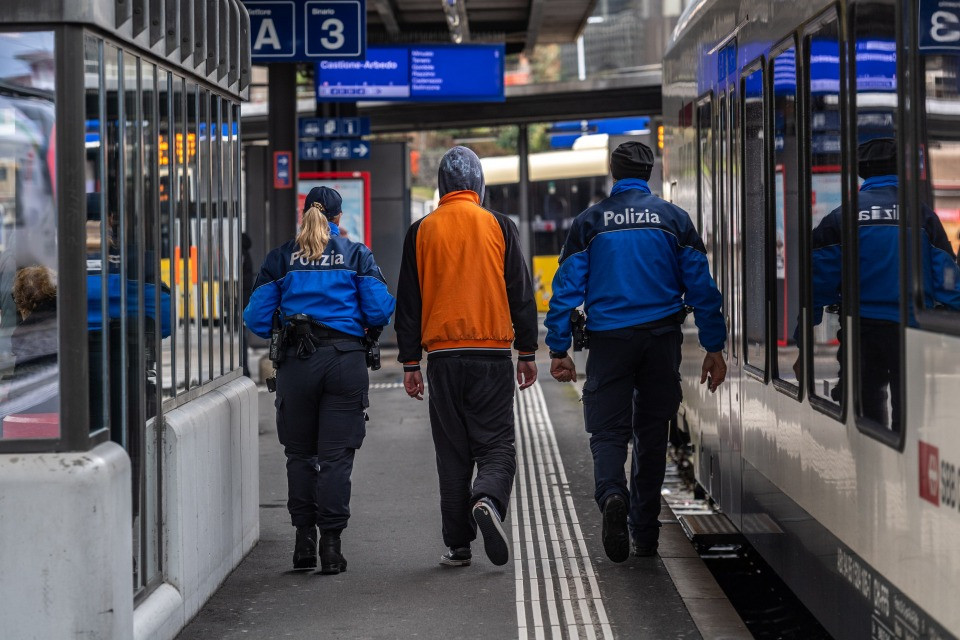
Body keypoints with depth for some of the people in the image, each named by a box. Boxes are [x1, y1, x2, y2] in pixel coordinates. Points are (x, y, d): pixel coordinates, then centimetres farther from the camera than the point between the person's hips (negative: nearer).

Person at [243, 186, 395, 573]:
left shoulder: (281, 258, 5)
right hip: (346, 359, -1)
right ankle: (331, 543, -2)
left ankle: (304, 539, 11)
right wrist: (368, 330, 18)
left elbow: (257, 317, 1)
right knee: (336, 454, 2)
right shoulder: (357, 255, 4)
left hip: (296, 362, 1)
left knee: (300, 454, 13)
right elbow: (380, 310, -4)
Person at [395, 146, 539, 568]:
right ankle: (488, 500, -25)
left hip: (443, 356, 1)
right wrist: (527, 352, 10)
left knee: (452, 453, 8)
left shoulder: (421, 231, 4)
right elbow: (521, 294, 2)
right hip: (493, 356, -1)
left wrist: (410, 362, 9)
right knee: (496, 444, 5)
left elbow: (408, 302, 5)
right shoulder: (499, 226, 1)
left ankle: (458, 545, 8)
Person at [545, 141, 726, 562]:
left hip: (609, 338, -1)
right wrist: (714, 347, 6)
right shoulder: (673, 219, 3)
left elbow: (567, 287, -1)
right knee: (652, 432, 11)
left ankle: (611, 494, -29)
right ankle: (645, 534, 15)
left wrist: (558, 350, 2)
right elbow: (701, 286, 2)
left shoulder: (589, 222, 2)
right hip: (661, 338, 1)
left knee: (608, 430, 2)